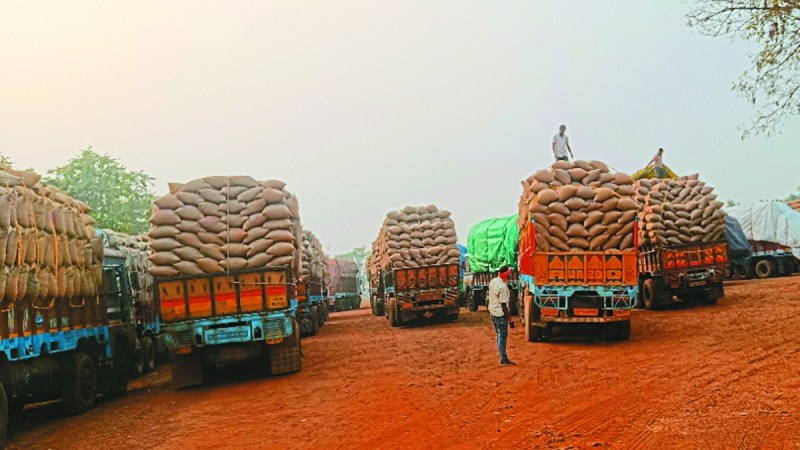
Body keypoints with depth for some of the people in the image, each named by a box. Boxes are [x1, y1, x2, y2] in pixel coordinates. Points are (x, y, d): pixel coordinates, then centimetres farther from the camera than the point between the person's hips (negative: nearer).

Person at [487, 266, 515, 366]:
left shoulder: (493, 282, 4)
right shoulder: (503, 287, -23)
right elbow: (503, 305, -22)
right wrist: (510, 319, -18)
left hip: (493, 313, 9)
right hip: (500, 314, -9)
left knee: (500, 335, 17)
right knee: (503, 336, -1)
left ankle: (503, 356, 24)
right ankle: (503, 359, 5)